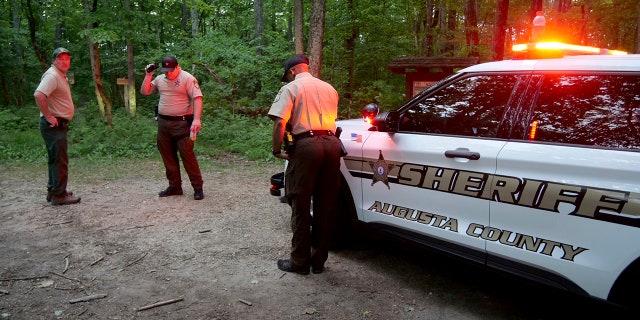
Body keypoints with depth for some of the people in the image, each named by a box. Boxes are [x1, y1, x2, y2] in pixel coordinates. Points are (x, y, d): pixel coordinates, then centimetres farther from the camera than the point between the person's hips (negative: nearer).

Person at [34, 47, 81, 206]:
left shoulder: (61, 75, 17)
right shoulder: (52, 75, -15)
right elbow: (38, 95, -31)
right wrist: (49, 116, -25)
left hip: (59, 124, 10)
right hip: (54, 125, -10)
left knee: (56, 159, 17)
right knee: (60, 159, -7)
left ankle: (53, 191, 27)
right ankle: (59, 195, -2)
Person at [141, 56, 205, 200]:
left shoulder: (187, 78, -9)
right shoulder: (160, 79, 11)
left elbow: (197, 98, -18)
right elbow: (144, 91, 15)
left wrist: (196, 119, -29)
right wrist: (148, 75, 2)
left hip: (182, 123, -7)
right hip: (163, 123, 7)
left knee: (187, 155, -9)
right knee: (168, 156, 10)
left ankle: (198, 188, -1)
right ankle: (175, 186, 20)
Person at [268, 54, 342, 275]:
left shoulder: (291, 88, 2)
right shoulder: (329, 88, 19)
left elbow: (279, 122, -9)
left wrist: (276, 150, 1)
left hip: (306, 144, -5)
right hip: (332, 143, 5)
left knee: (301, 205, 4)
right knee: (325, 205, 10)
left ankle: (299, 262, 11)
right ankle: (318, 260, 19)